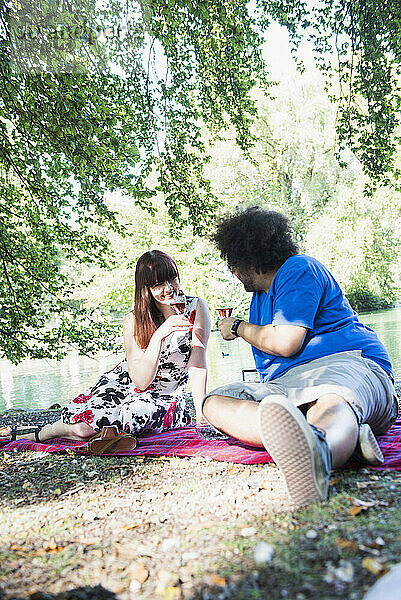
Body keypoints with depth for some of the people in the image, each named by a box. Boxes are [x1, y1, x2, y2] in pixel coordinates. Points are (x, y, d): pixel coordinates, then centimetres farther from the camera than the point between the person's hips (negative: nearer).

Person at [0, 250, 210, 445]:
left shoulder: (196, 308, -11)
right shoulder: (133, 322, -13)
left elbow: (198, 366, -14)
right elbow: (141, 381, -20)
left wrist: (201, 417, -21)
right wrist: (159, 335, -31)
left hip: (165, 397, -1)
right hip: (123, 384, 1)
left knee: (137, 414, -34)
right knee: (83, 429, -22)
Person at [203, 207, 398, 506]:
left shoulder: (300, 268, -1)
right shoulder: (259, 296, 27)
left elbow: (285, 342, -13)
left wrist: (238, 328, 2)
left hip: (347, 364, -7)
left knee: (331, 400, -42)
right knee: (215, 402, -17)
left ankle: (318, 453, -81)